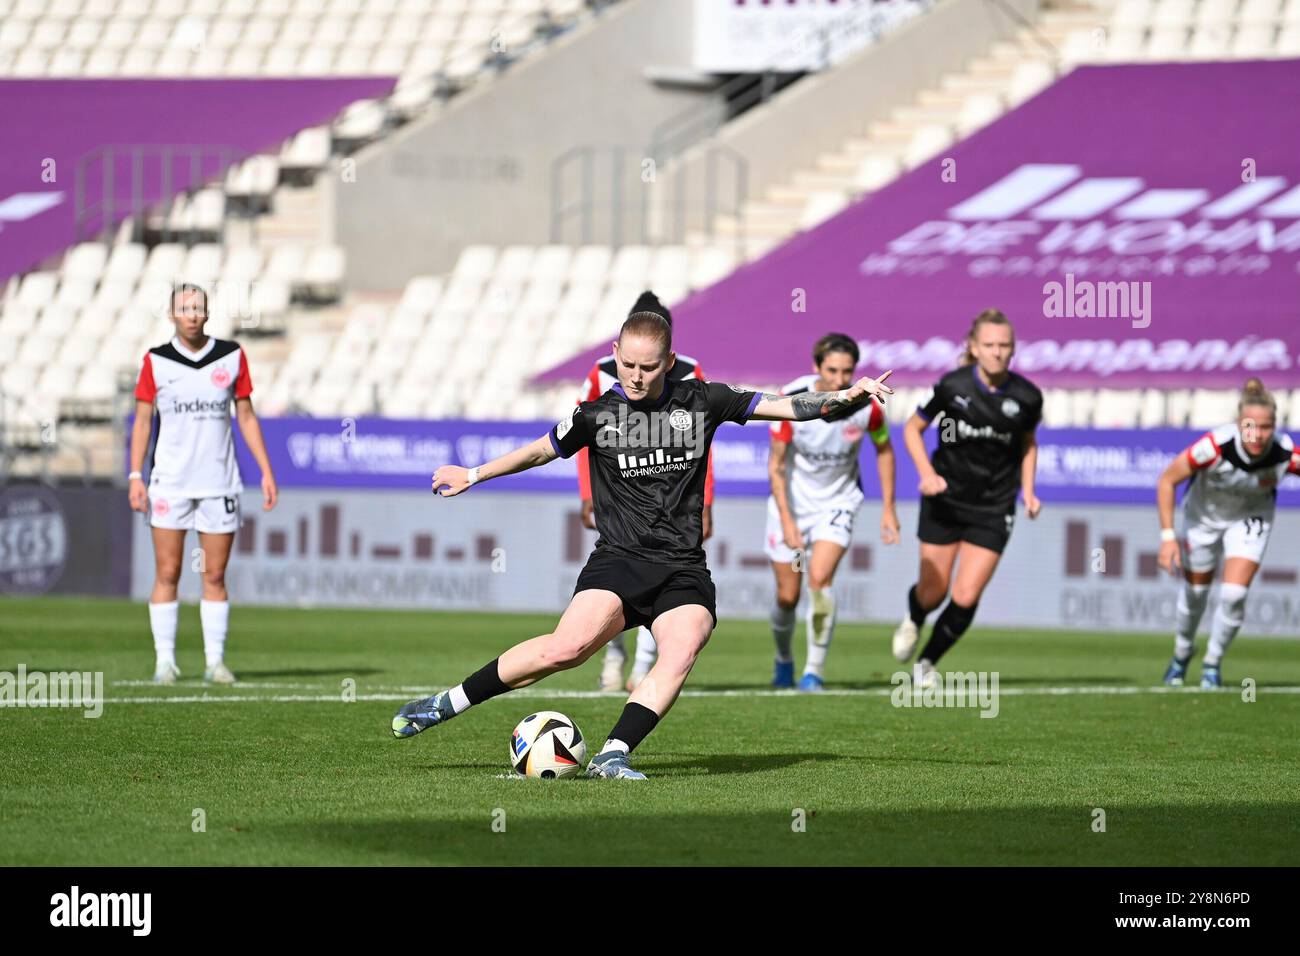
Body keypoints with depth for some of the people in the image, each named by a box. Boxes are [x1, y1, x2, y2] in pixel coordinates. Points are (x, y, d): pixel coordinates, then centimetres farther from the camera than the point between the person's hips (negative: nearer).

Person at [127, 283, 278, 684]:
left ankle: (216, 660, 7)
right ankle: (164, 661, 4)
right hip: (170, 482, -1)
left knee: (215, 576, 2)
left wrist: (267, 471, 4)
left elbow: (246, 416, 9)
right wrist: (136, 476, -5)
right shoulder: (156, 361, 1)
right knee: (167, 574, -2)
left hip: (220, 483, 1)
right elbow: (142, 420, 4)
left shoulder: (232, 356, 4)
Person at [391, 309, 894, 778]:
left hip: (683, 569, 2)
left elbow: (784, 405, 10)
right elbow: (541, 451, 21)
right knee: (569, 646, -25)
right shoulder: (597, 415, 5)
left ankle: (612, 754, -30)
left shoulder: (700, 401, 7)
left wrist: (845, 395, -2)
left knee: (683, 649, -29)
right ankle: (449, 703, -12)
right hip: (619, 561, -2)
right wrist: (474, 475, 28)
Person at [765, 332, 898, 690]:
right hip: (792, 501, 0)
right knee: (788, 596, 5)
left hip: (837, 502, 0)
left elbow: (884, 449, 2)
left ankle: (815, 670, -12)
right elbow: (776, 464, -12)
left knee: (819, 579, -22)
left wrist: (888, 508, 1)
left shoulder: (866, 405, -19)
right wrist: (786, 520, -17)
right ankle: (783, 659, 34)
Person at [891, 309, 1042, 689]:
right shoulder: (952, 386, -13)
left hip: (993, 510, 1)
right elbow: (912, 429, 0)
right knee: (933, 593, 6)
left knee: (966, 598, -8)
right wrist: (927, 474, -14)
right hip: (946, 499, -1)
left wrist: (1027, 491, 0)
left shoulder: (1026, 397, -8)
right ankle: (913, 621, 45)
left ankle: (927, 662, 17)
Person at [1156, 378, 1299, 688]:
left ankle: (1212, 663, 14)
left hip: (1250, 520, 1)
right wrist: (1167, 535, -25)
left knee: (1234, 595, -12)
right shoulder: (1215, 445, -37)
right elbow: (1167, 481, -24)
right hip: (1203, 517, -1)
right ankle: (1182, 654, 43)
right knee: (1195, 592, 13)